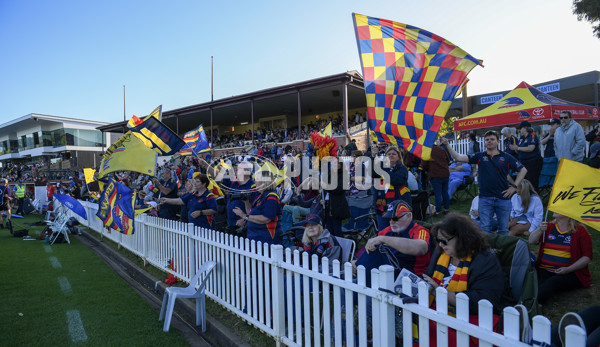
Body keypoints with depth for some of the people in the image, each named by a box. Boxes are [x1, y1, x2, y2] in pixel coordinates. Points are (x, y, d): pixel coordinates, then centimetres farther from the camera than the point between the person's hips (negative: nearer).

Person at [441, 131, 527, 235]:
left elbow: (523, 170, 8)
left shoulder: (506, 157, 2)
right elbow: (459, 158, -4)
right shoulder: (480, 156, 4)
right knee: (485, 228, 2)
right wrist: (447, 145, -14)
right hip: (485, 199, 0)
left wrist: (514, 186, 1)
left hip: (503, 198, 0)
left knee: (503, 228, 10)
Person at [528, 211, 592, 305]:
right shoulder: (549, 226, 15)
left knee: (553, 282, -36)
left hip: (570, 273, -4)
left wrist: (568, 269, -11)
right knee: (537, 283, -30)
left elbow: (587, 256, 2)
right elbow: (531, 242, 6)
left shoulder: (580, 230, 6)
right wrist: (540, 230, -14)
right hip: (544, 270, 4)